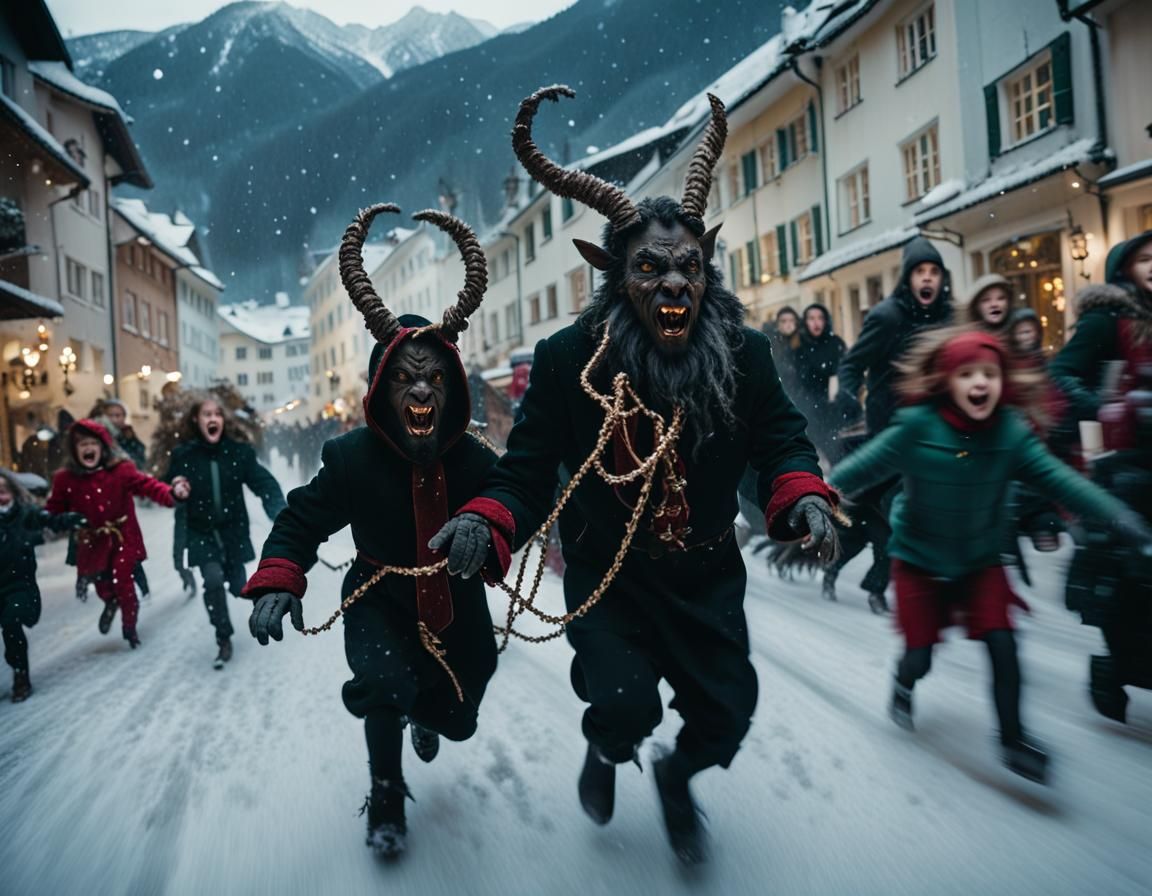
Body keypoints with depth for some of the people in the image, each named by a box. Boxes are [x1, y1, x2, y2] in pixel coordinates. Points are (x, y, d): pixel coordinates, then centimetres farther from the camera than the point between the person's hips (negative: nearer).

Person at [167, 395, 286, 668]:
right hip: (201, 532, -1)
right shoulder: (183, 454, -12)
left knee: (238, 586, 12)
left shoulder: (238, 450, -12)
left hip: (233, 529, 1)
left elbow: (264, 483, -15)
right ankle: (224, 641, -2)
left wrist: (281, 516, -27)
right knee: (213, 580, -21)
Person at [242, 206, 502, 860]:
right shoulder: (352, 457, -22)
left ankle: (427, 715, 59)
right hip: (380, 603, -2)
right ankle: (387, 794, 2)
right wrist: (277, 582, -29)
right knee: (385, 684, -30)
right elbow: (301, 522, -13)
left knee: (459, 721, 17)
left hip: (456, 610, 2)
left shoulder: (476, 461, -20)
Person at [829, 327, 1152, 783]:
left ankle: (1013, 737, 12)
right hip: (919, 559, -2)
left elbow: (1059, 478, -16)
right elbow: (860, 469, -18)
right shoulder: (916, 426, -23)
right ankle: (904, 687, 42)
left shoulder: (1012, 431, -14)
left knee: (1002, 643, -9)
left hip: (981, 559, 2)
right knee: (920, 656, 5)